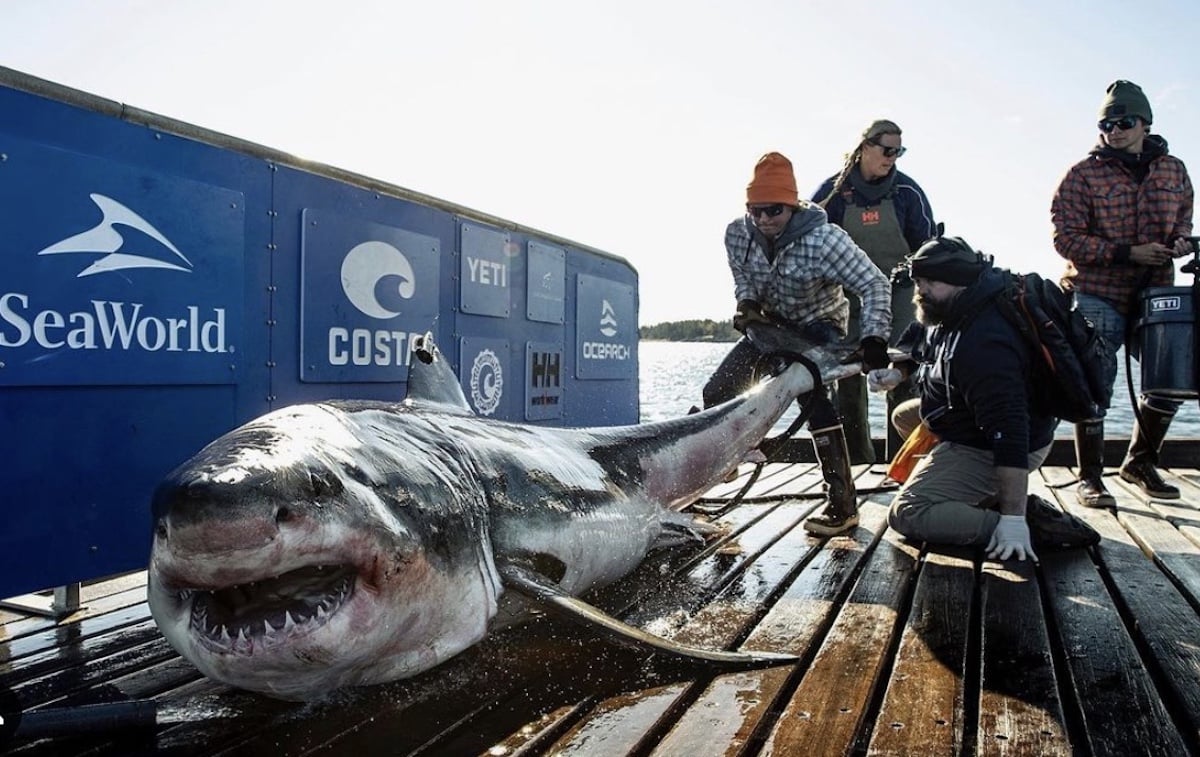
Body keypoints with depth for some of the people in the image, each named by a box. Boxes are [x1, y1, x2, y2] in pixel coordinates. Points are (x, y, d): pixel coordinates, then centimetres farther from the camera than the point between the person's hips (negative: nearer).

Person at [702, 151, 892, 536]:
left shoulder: (823, 239, -30)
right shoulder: (738, 234, -17)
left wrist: (874, 337, -40)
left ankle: (843, 504, -20)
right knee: (716, 393, -2)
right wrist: (747, 302, -17)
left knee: (814, 399, -28)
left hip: (818, 325, -5)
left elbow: (873, 284, -28)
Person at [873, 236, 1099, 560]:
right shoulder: (954, 316, -2)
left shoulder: (982, 344, -33)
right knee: (904, 416, 27)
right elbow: (920, 347, 22)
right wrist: (896, 372, 0)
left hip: (986, 449, -10)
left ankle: (1030, 522, -17)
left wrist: (1014, 519, -38)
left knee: (906, 514, -14)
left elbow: (1008, 432, -37)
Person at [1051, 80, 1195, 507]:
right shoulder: (1083, 175, -4)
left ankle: (1140, 462, 29)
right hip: (1098, 298, -5)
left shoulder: (1173, 171, 10)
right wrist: (1127, 253, -18)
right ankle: (1089, 479, 6)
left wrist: (1180, 242, -3)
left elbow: (1184, 220, 22)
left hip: (1156, 295, 5)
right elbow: (1066, 238, -11)